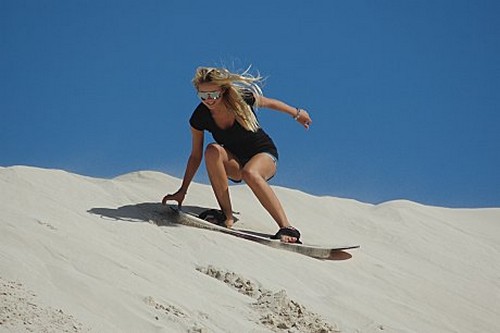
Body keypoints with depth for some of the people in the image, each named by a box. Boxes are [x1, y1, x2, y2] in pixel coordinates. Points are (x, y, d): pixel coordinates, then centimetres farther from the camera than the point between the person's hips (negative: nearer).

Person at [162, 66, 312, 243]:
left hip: (264, 155, -3)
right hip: (234, 162, 3)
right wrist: (182, 191, -6)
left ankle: (287, 228, -39)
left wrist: (297, 113, 16)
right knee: (212, 151, -31)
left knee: (249, 173, -38)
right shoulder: (199, 118, -16)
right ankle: (227, 216, -26)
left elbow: (268, 103, 0)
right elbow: (196, 156, -4)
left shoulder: (241, 98, -22)